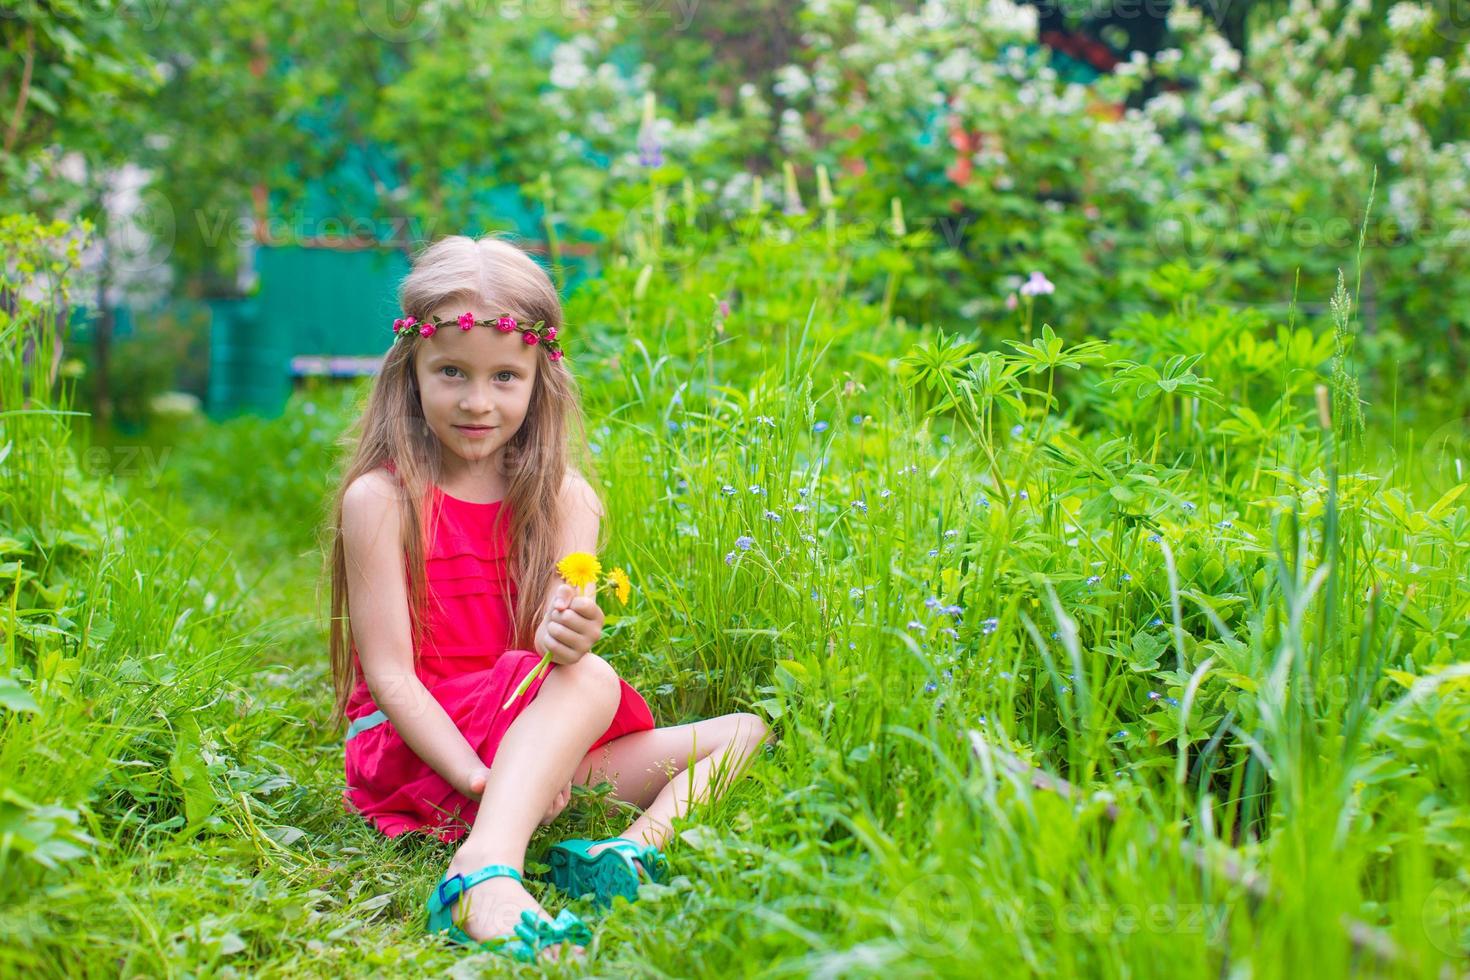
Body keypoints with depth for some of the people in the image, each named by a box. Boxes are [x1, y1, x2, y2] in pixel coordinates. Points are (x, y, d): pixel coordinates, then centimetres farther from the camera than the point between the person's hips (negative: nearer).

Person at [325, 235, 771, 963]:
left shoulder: (563, 498, 3)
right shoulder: (380, 499, -9)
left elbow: (552, 637, -10)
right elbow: (390, 674, -12)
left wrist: (563, 636, -35)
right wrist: (481, 780, -24)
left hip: (536, 745, 6)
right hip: (419, 757, -6)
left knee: (744, 733, -3)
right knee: (591, 681, -31)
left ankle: (634, 848, -31)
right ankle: (485, 872, -50)